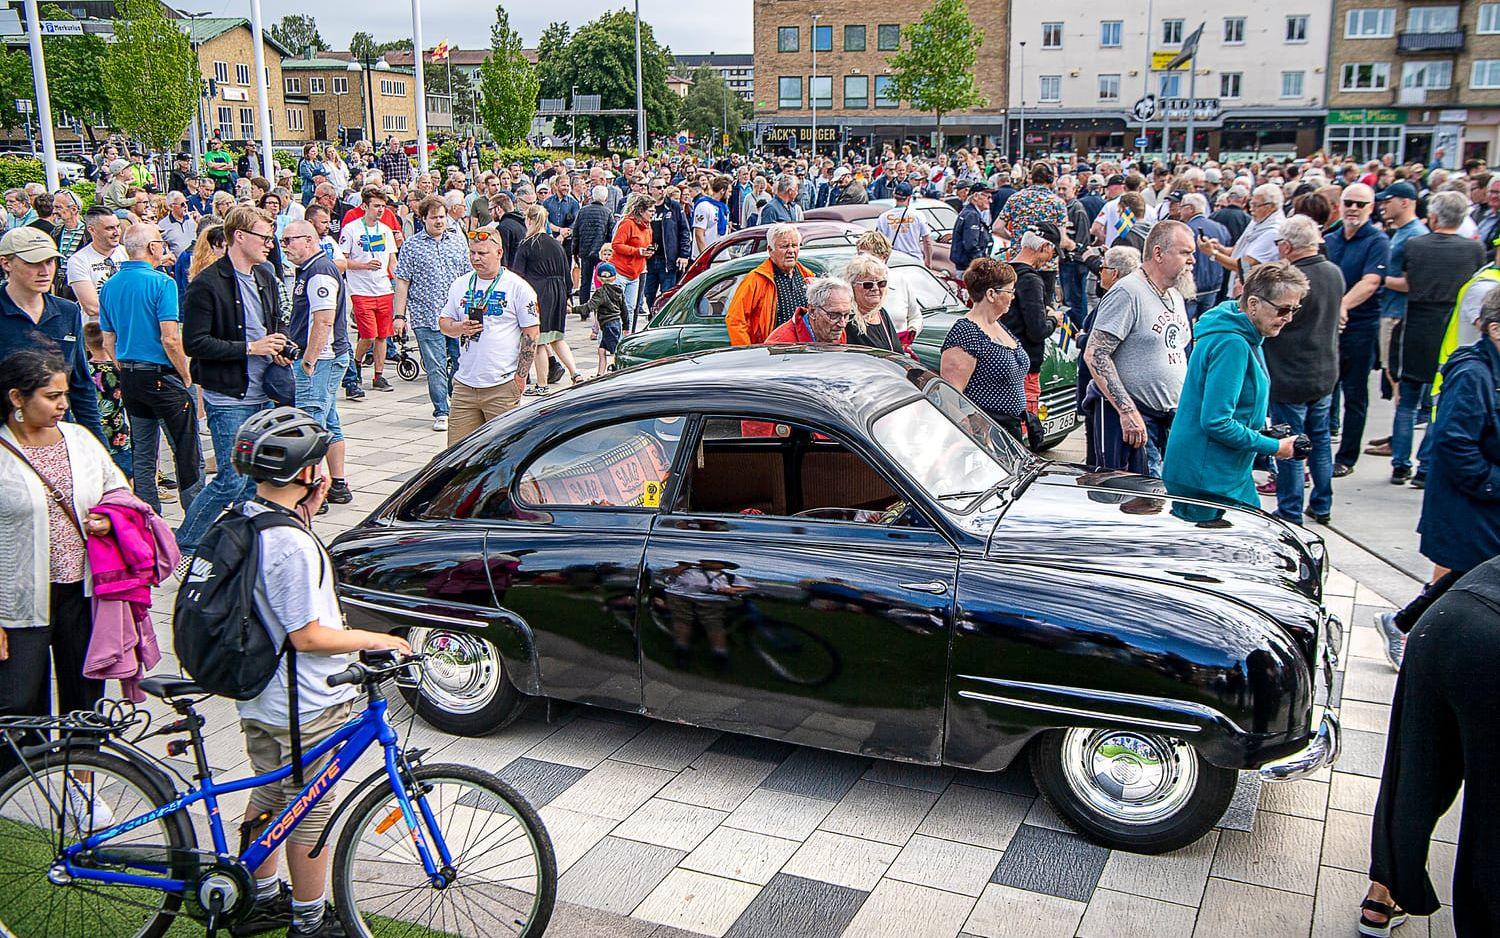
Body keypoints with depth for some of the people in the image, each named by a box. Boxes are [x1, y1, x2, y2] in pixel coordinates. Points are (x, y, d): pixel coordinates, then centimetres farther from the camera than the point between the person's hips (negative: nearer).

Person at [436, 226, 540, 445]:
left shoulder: (517, 287, -2)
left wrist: (520, 376, -9)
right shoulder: (460, 285, 13)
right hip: (464, 384, 5)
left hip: (502, 387, -5)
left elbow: (532, 332, -4)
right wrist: (460, 328, -6)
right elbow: (443, 322, 19)